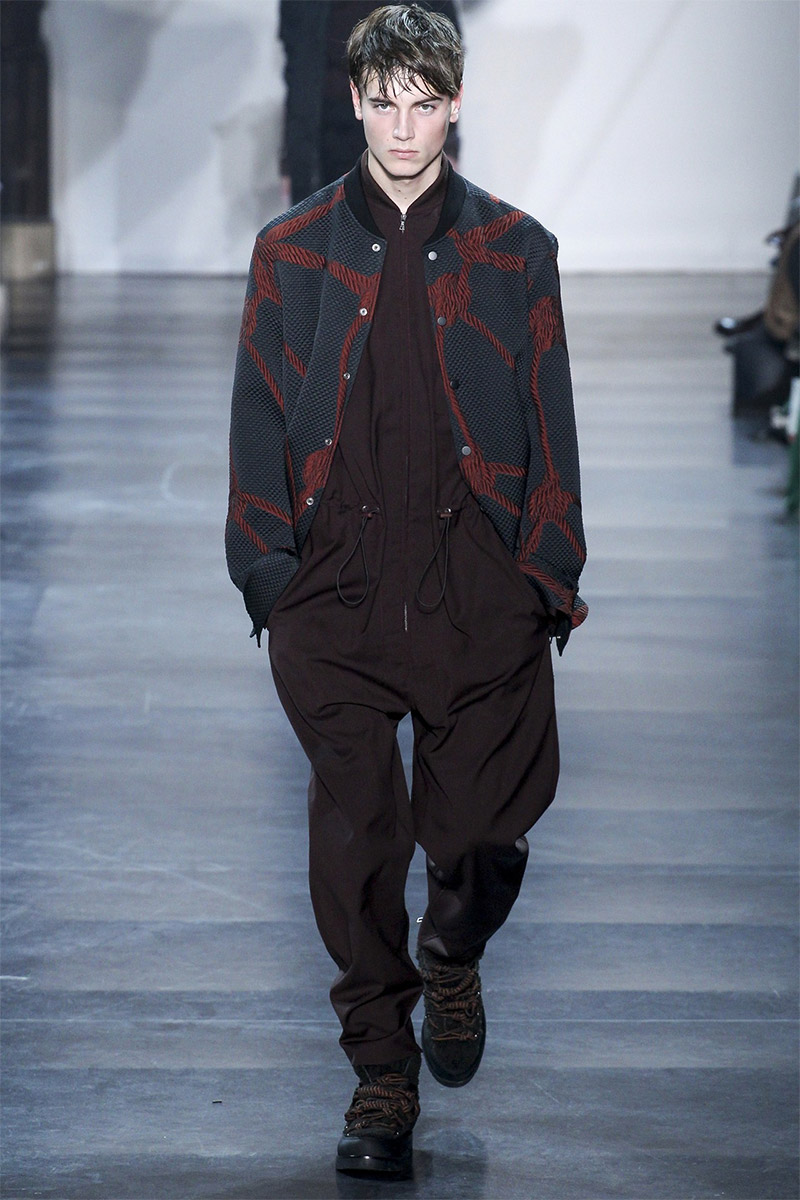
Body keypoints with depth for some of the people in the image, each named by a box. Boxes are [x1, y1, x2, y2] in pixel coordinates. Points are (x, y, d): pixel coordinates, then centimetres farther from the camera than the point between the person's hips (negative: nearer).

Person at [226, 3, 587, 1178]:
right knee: (354, 828, -8)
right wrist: (270, 577, -1)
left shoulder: (513, 253, 5)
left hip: (479, 593, 1)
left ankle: (453, 961, 41)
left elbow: (550, 425, 7)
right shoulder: (293, 253, 6)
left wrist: (549, 577, 1)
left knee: (480, 827, 6)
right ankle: (382, 1070, 5)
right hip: (338, 594, 0)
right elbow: (260, 423, 7)